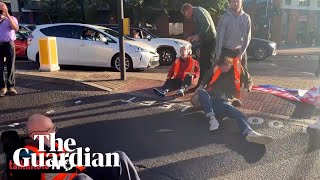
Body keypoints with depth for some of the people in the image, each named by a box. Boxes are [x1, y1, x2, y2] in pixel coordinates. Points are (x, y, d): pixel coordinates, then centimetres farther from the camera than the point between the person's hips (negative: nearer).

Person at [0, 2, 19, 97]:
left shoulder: (12, 18, 9)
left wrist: (8, 16, -16)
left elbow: (16, 28, -12)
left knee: (10, 67, 2)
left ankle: (11, 87, 9)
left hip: (9, 44, -2)